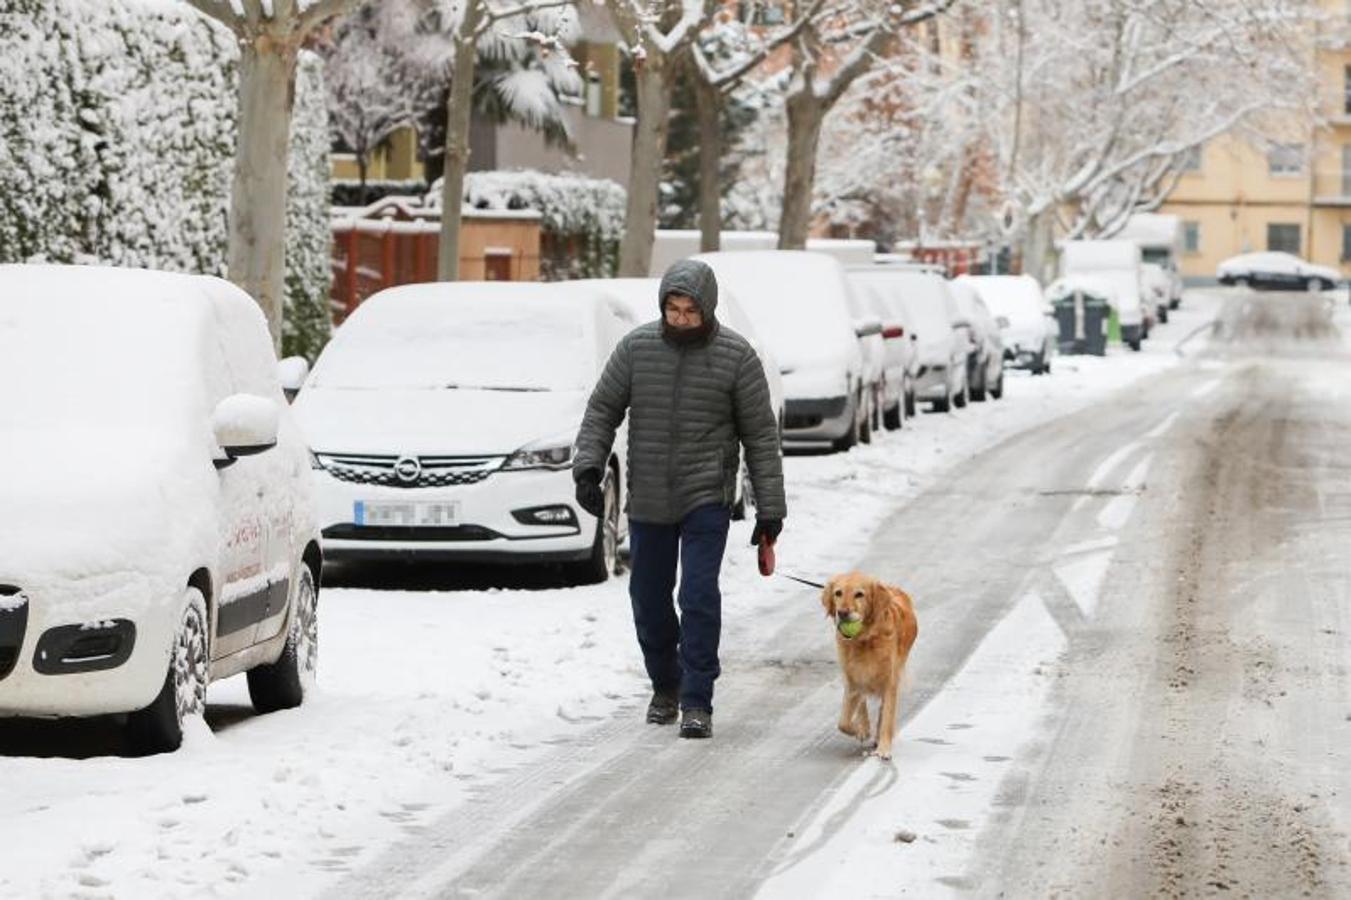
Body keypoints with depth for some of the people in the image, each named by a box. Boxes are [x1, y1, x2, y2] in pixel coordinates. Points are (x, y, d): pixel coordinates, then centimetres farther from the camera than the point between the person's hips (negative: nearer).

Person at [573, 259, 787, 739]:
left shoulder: (736, 355, -7)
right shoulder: (636, 347, -2)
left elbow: (760, 434, -3)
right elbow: (602, 410, 5)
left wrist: (770, 509, -5)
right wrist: (588, 467, -11)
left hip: (707, 498, -3)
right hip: (647, 501, 3)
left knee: (699, 596, -14)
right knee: (649, 601, 9)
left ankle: (697, 703, -8)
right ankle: (665, 687, 31)